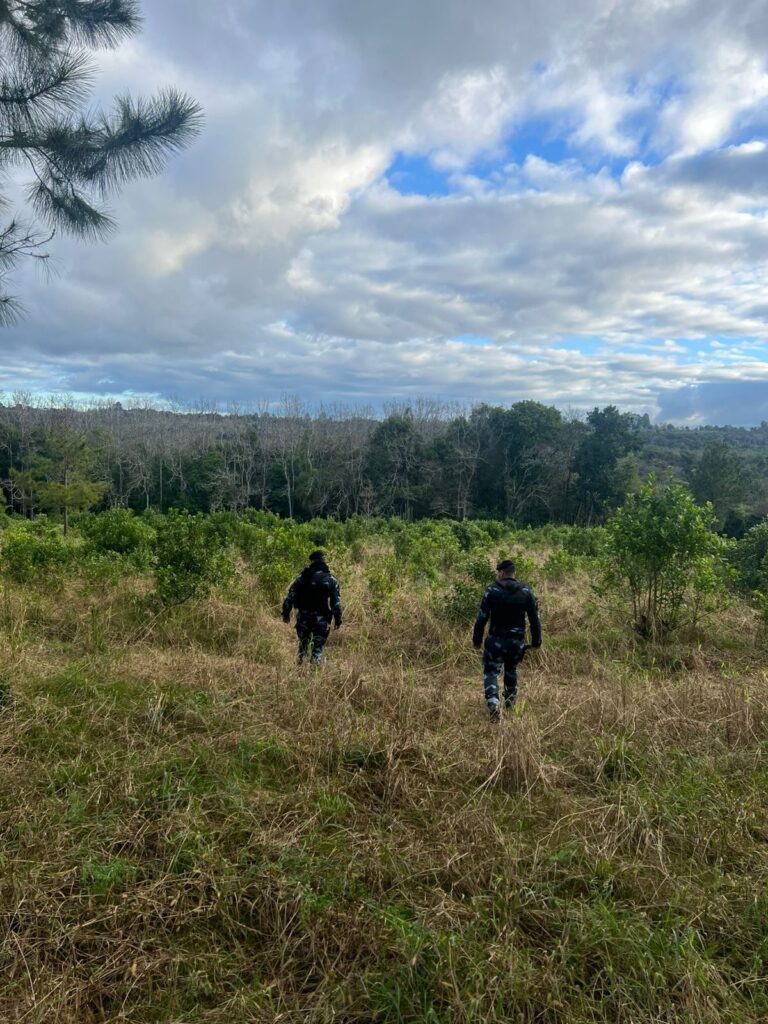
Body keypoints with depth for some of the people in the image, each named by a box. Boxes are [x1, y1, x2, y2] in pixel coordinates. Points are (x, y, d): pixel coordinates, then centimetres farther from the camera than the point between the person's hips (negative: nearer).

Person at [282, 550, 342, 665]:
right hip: (321, 619, -1)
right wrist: (338, 619, 0)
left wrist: (286, 613, 6)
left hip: (303, 617, 1)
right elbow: (336, 602, -6)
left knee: (303, 645, 19)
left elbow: (290, 596, -3)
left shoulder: (302, 577, -2)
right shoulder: (331, 579, -4)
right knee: (318, 648, 5)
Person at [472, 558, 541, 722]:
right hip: (517, 641, 4)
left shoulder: (492, 590, -8)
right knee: (511, 670, 24)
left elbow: (482, 618, -7)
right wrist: (536, 642, 8)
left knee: (491, 672, 2)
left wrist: (477, 640, 1)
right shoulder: (526, 591, 0)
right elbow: (535, 619, 1)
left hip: (496, 640, -3)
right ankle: (510, 704, 33)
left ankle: (493, 703, -21)